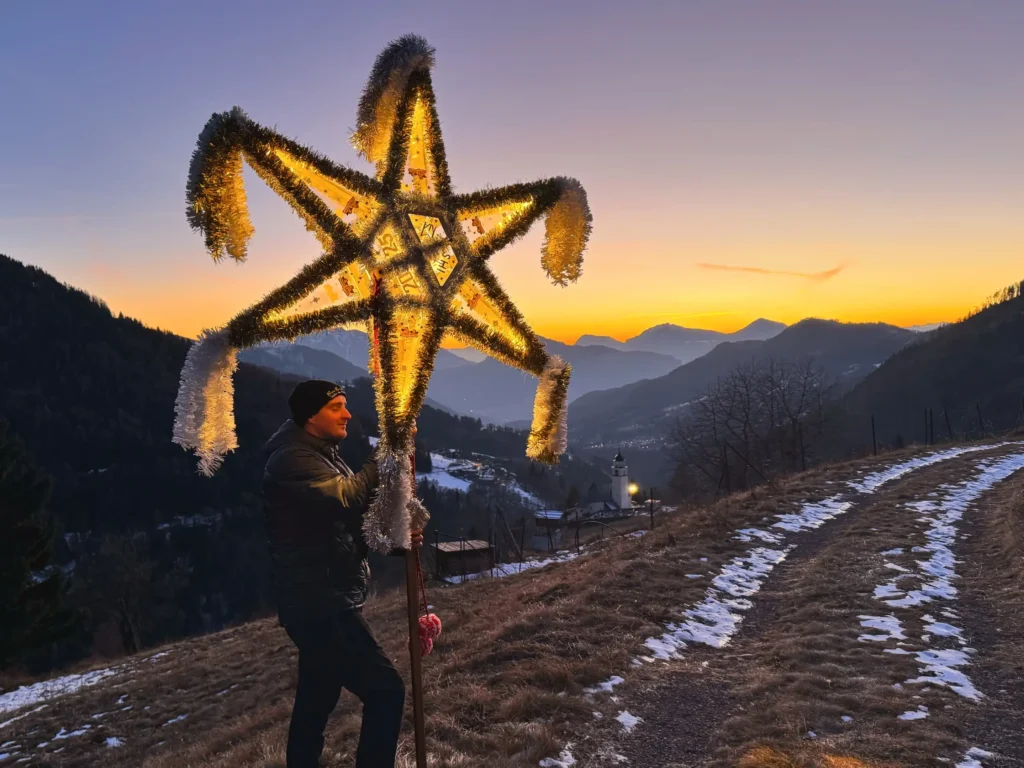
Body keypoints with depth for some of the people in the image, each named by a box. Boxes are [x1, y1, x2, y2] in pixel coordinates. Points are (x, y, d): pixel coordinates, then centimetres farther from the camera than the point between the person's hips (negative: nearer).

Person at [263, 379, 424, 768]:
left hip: (323, 603, 10)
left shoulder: (323, 457, 17)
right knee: (386, 689, -9)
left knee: (315, 701, 18)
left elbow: (346, 526, 19)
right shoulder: (293, 459, -15)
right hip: (319, 605, -10)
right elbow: (346, 497, -32)